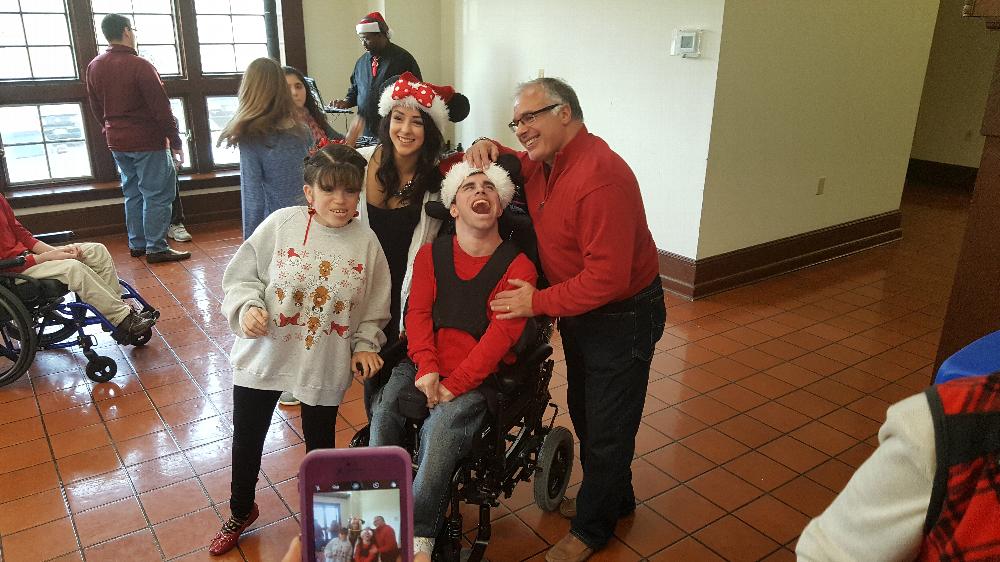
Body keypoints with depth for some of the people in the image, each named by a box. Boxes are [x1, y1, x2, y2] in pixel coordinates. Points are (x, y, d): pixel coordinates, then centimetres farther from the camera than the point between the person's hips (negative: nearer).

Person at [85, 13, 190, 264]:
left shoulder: (94, 67, 6)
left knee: (132, 194, 16)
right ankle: (156, 248, -1)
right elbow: (161, 108, -17)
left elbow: (96, 107, 14)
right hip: (147, 142, -7)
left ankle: (136, 244, 22)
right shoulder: (139, 65, -17)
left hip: (117, 143, 8)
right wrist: (176, 142, -11)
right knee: (157, 195, -2)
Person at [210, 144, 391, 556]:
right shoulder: (281, 224, -13)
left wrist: (365, 343, -7)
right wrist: (248, 306, -22)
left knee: (319, 444, 18)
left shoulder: (366, 241, -8)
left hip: (325, 367, 0)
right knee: (247, 439, 18)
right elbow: (241, 276, -4)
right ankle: (241, 511, 47)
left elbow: (374, 305, 4)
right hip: (264, 356, 0)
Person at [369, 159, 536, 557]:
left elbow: (502, 334, -11)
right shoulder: (431, 254, 11)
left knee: (442, 427, -28)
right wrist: (426, 368, -15)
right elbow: (418, 312, 2)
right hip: (425, 365, 4)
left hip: (479, 375, -3)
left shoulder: (517, 265, -3)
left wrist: (453, 385, -18)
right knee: (384, 408, -22)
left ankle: (419, 536, -15)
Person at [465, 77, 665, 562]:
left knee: (607, 429, 9)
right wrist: (487, 150, -6)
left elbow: (607, 277, -33)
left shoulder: (601, 177, -30)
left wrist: (540, 302, -25)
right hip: (578, 310, 9)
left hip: (622, 317, -9)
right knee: (583, 411, 24)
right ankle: (614, 498, 47)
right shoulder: (543, 164, -1)